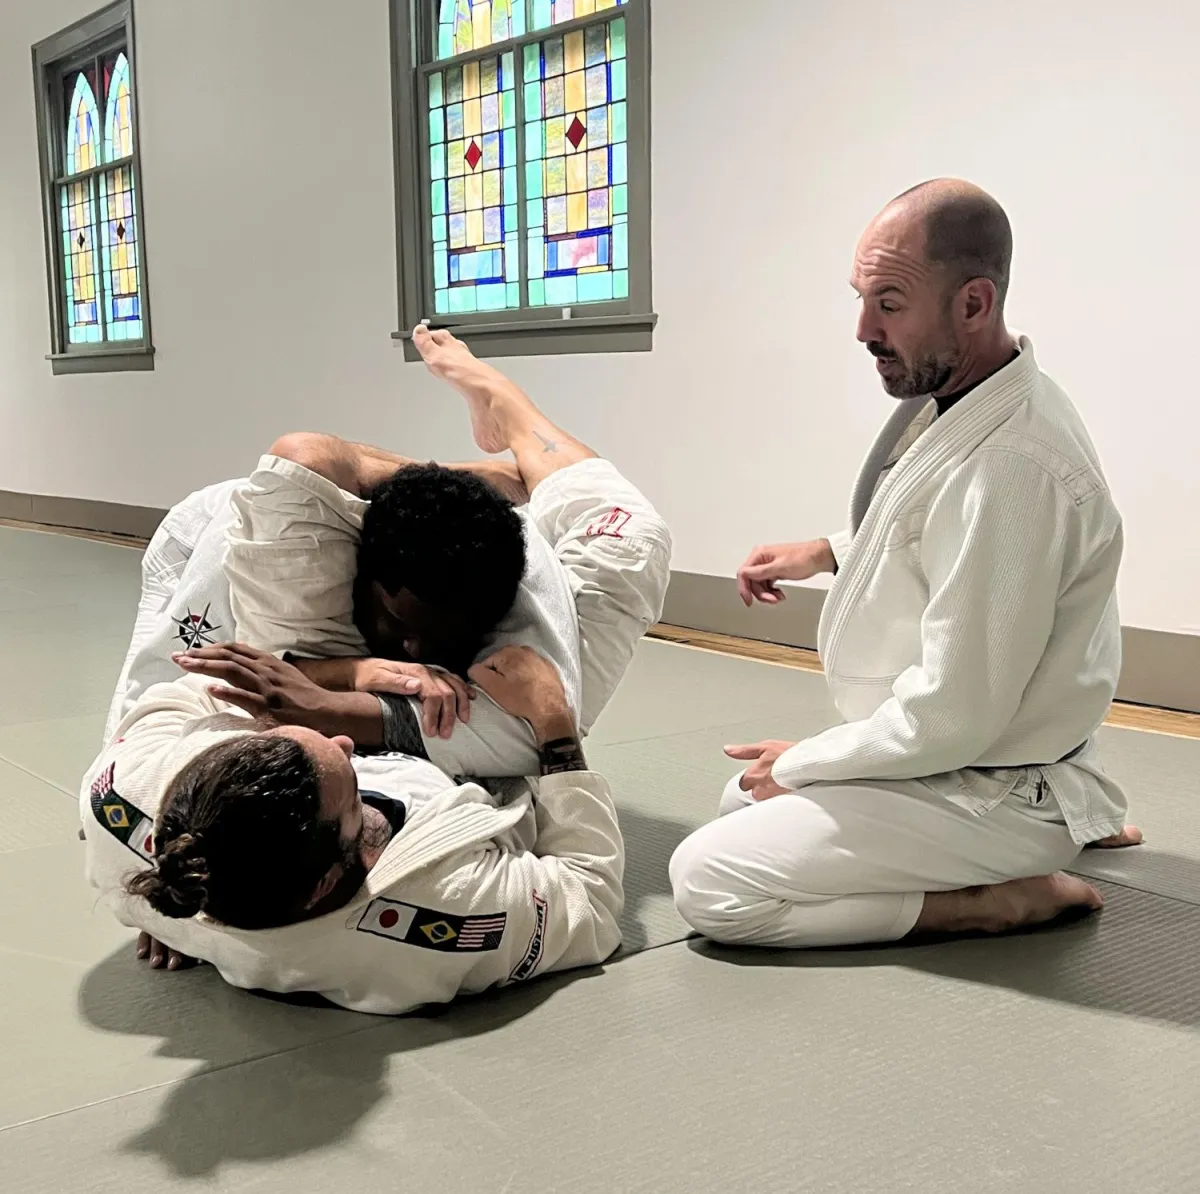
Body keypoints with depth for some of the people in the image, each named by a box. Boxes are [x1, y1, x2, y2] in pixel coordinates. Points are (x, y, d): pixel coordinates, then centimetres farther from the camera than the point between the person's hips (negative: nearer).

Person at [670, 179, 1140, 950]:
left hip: (987, 790, -9)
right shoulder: (960, 399, -1)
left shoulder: (1011, 466, -31)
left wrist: (801, 763, -14)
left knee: (707, 881, -16)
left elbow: (950, 718, -28)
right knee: (746, 801, 26)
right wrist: (829, 553, 9)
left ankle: (1001, 896, -5)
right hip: (944, 747, 10)